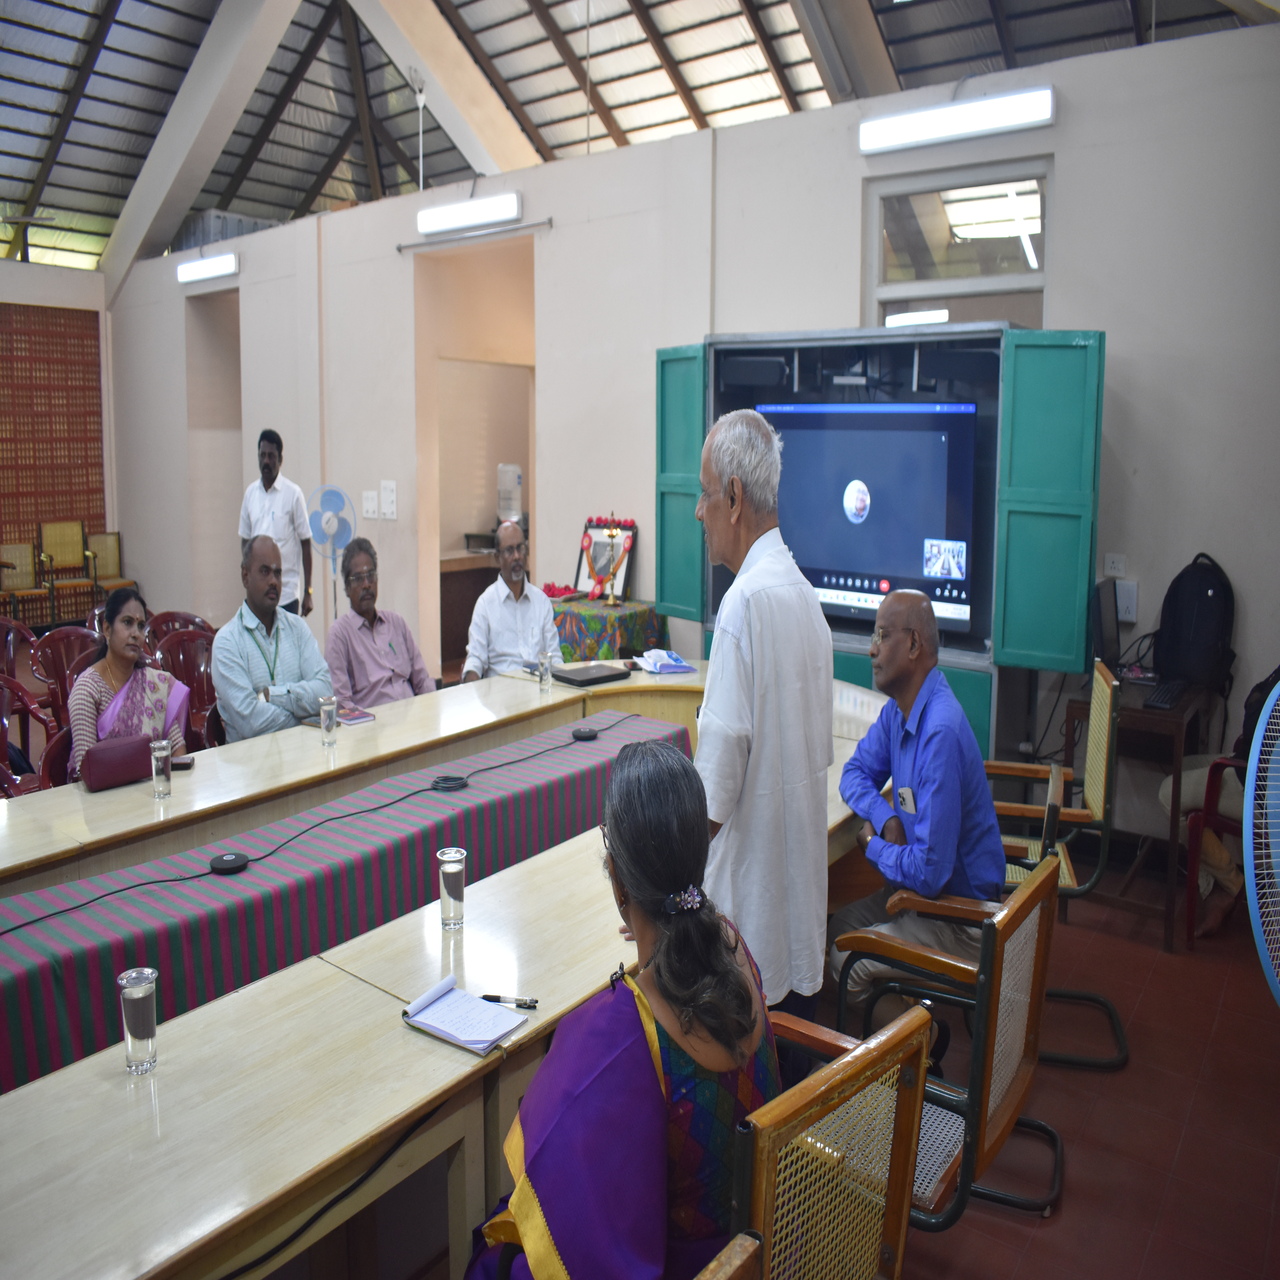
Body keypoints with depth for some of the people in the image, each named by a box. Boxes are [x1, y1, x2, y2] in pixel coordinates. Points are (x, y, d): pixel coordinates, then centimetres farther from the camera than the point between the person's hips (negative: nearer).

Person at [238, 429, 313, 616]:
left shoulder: (293, 493, -6)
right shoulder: (250, 492, 6)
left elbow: (305, 543, -4)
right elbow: (245, 539, 15)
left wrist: (308, 592, -5)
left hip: (287, 593, -4)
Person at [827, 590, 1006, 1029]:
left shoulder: (941, 733, -31)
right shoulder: (899, 709, -1)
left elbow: (930, 870, -31)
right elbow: (856, 773, 13)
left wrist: (874, 848, -12)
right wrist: (886, 819, -8)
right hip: (929, 891, 9)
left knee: (845, 961, -12)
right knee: (837, 927, 11)